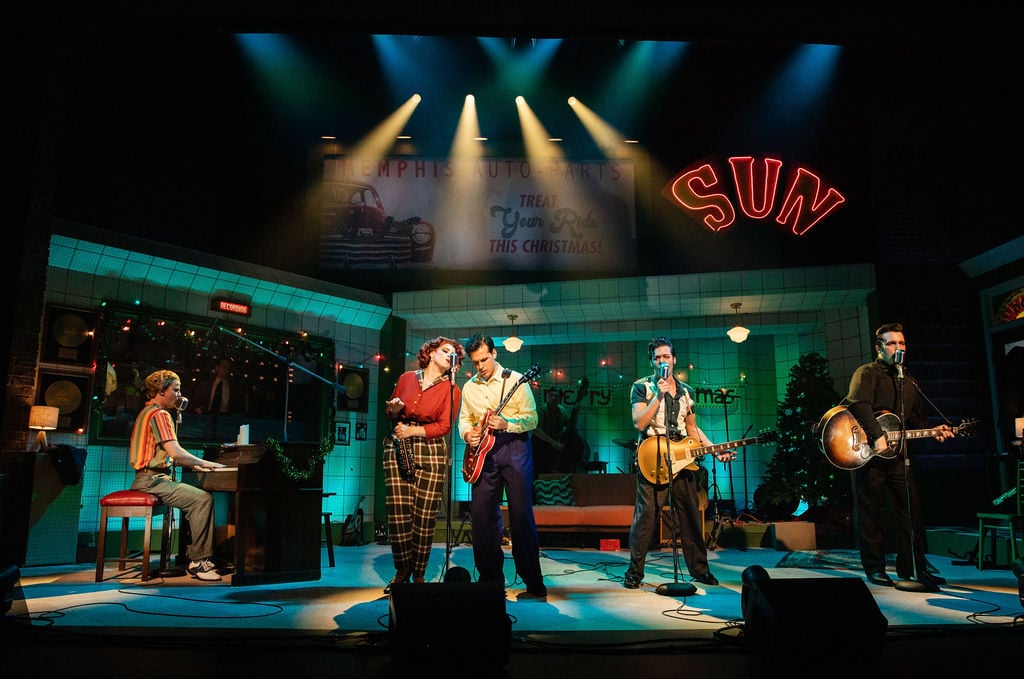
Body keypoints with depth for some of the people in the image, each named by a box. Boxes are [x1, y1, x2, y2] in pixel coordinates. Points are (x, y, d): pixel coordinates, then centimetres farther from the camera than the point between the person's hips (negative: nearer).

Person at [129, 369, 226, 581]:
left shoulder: (146, 412, 22)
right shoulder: (160, 414, -12)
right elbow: (175, 452, -22)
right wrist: (203, 463, -10)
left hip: (149, 478, 11)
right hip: (153, 480, -11)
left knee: (198, 497, 13)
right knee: (204, 499, -22)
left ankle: (196, 558, 8)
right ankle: (198, 561, -20)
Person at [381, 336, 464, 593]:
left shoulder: (451, 389, 4)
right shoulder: (406, 378, 11)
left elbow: (444, 425, -5)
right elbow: (390, 410, 20)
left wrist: (413, 431, -14)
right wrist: (394, 410, -3)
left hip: (430, 450, -1)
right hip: (396, 447, 2)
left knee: (424, 515, -4)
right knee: (398, 511, -3)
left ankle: (418, 574, 9)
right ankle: (402, 569, 13)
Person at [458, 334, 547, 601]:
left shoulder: (515, 380, -4)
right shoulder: (469, 387, 12)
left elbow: (532, 419, -6)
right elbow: (464, 418, 19)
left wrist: (506, 424, -22)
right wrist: (467, 433, -2)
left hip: (513, 447, -5)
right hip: (484, 451, 5)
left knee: (520, 513, -7)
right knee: (480, 512, 2)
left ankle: (534, 585, -1)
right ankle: (491, 577, 15)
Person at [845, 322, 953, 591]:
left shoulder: (907, 380, 18)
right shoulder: (867, 373, -6)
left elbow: (915, 417, 26)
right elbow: (859, 404, -23)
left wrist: (931, 430, 6)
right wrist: (877, 437, -31)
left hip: (896, 453, 7)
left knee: (912, 510, 4)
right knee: (870, 513, 1)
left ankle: (913, 568, 14)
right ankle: (875, 569, 11)